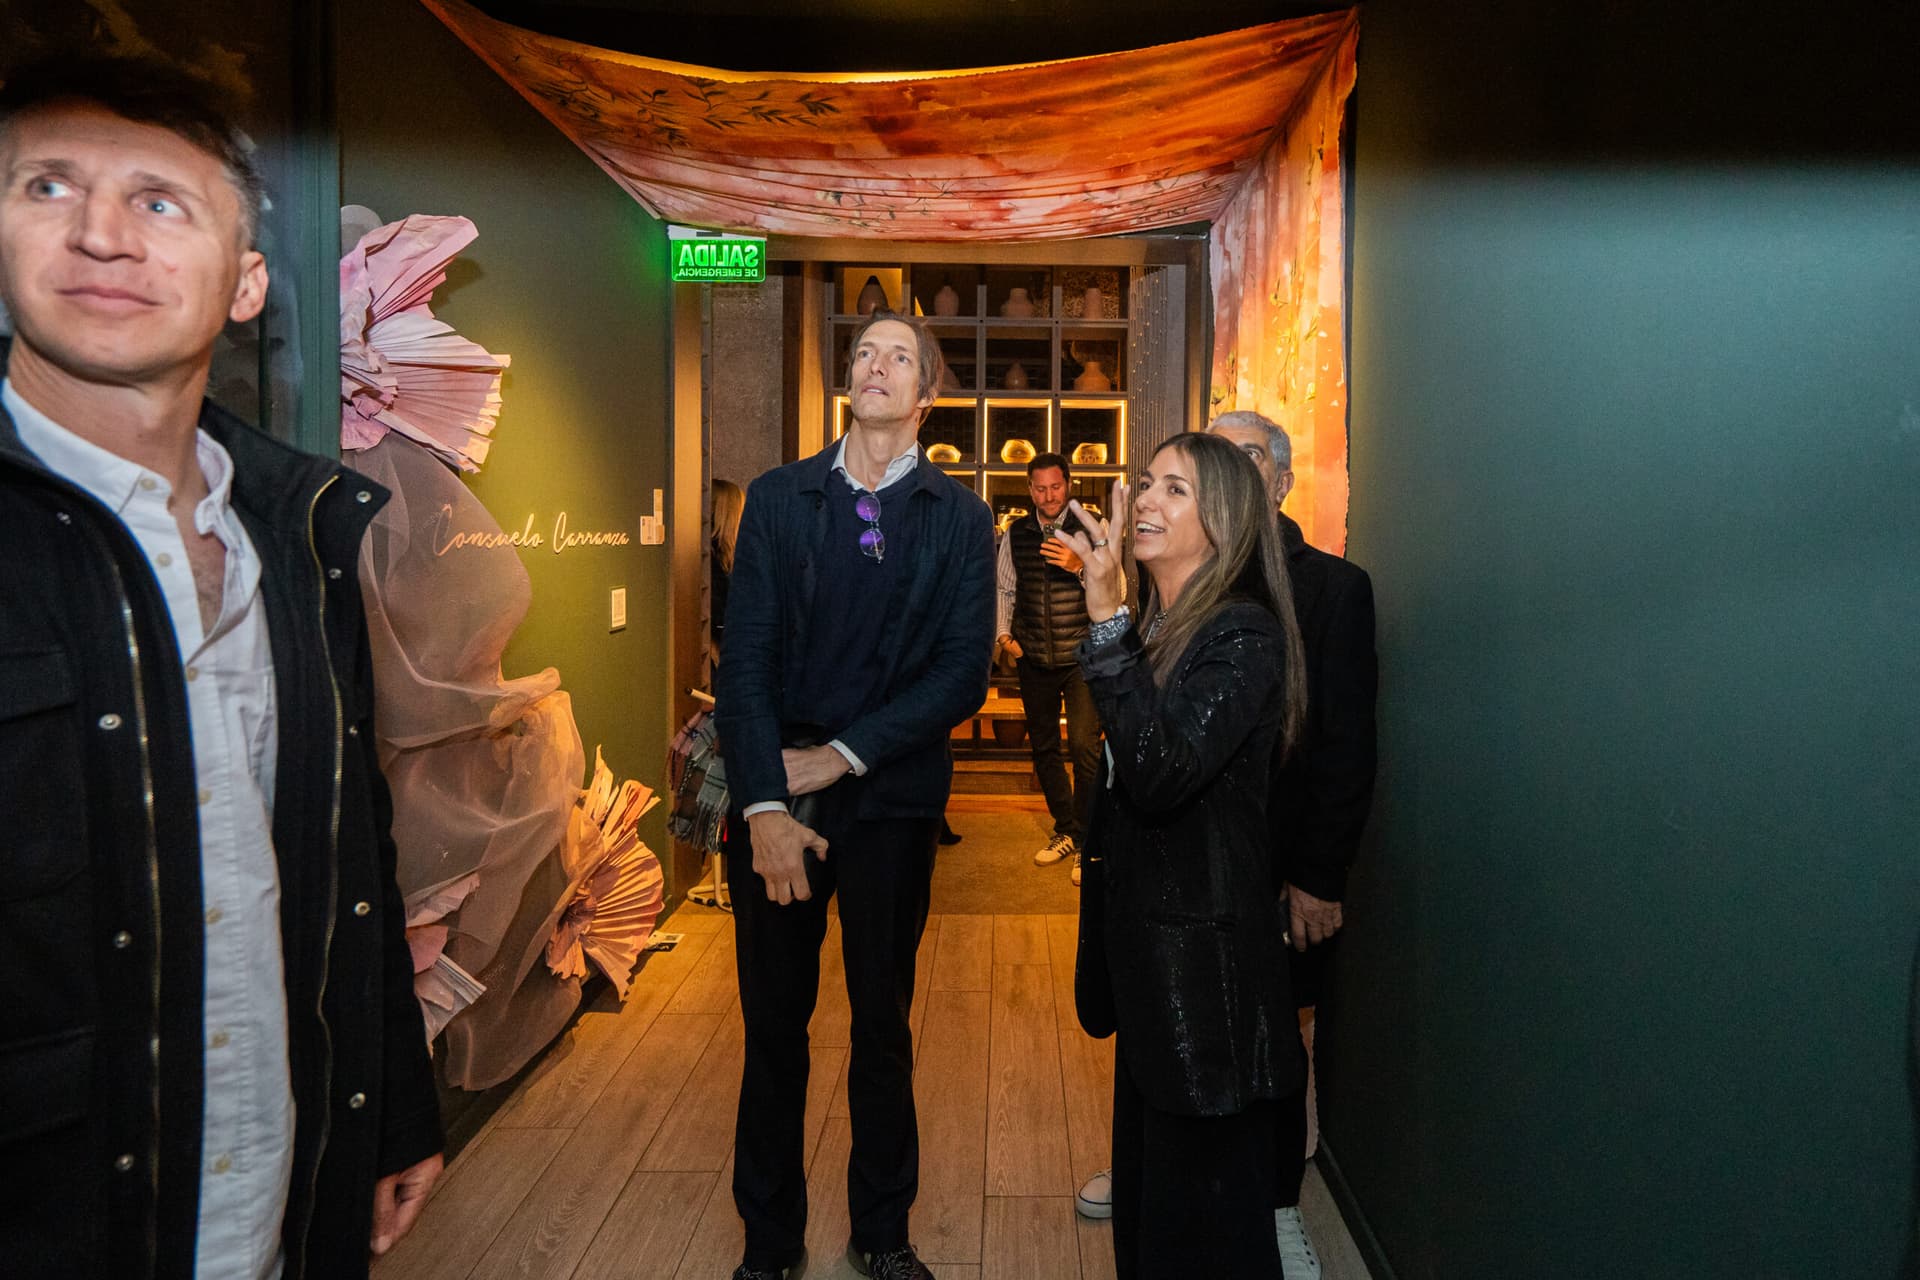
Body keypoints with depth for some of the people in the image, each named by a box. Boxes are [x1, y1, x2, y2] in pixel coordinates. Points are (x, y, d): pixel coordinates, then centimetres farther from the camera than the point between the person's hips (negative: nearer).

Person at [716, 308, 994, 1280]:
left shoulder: (959, 517, 1)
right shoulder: (777, 498, 3)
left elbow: (962, 673, -6)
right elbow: (745, 659, -4)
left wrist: (840, 756, -13)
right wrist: (763, 804, -14)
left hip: (890, 801, 0)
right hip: (775, 799, 1)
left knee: (883, 1025, 13)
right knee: (773, 1026, 11)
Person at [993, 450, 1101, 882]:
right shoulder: (1016, 533, 7)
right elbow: (1004, 588, 18)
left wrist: (1079, 566, -23)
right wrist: (1004, 635, 7)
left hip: (1081, 656, -4)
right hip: (1034, 658, 4)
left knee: (1084, 746, -10)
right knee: (1043, 747, 13)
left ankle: (1085, 840, 5)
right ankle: (1065, 830, 29)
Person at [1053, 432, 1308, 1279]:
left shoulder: (1244, 635, -18)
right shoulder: (1153, 626, 8)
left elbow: (1160, 771, -32)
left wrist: (1107, 620, -30)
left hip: (1202, 954, -8)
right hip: (1144, 941, 9)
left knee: (1200, 1201, 9)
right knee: (1146, 1166, 24)